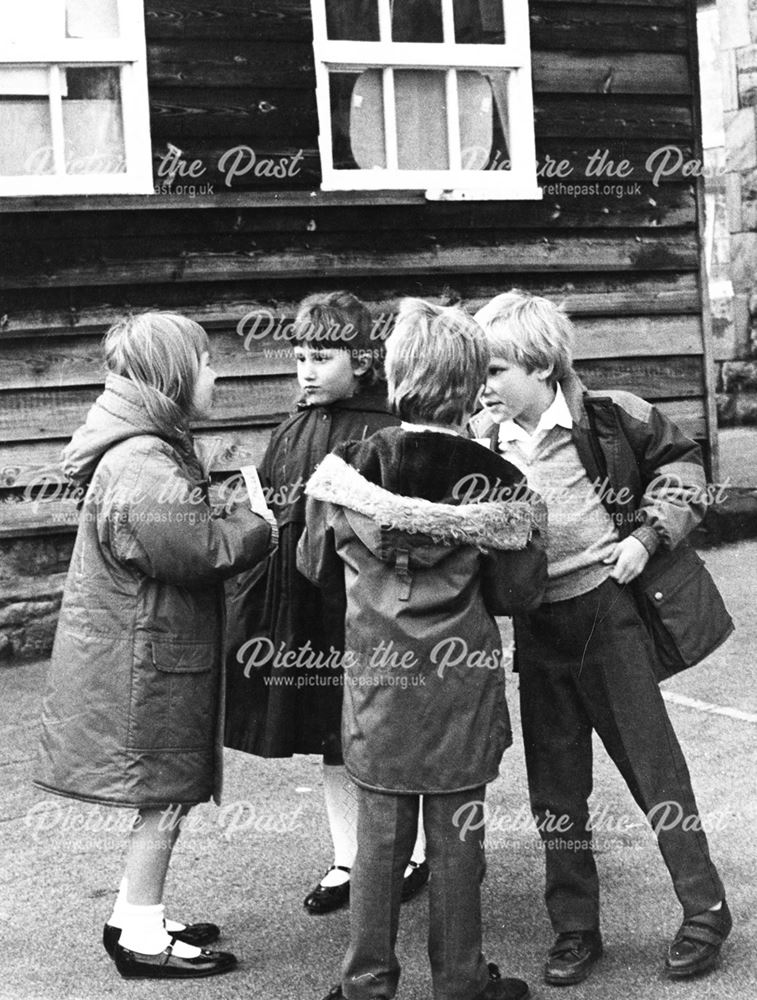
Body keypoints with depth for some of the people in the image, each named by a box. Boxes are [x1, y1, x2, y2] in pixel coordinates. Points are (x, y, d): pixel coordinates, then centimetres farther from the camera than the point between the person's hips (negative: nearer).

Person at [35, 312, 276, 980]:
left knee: (164, 795, 18)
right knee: (164, 796, 2)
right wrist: (256, 525, -10)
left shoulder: (146, 450, 11)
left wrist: (238, 517, -1)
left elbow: (188, 543, 13)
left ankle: (133, 919, 31)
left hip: (149, 653, 10)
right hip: (145, 660, -10)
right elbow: (202, 550, -26)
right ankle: (143, 939, 15)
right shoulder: (145, 472, -24)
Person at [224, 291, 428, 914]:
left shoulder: (387, 433, -12)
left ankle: (413, 856, 26)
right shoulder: (292, 432, 9)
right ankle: (347, 862, 30)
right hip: (300, 603, 7)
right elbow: (264, 508, 12)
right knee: (330, 744, 16)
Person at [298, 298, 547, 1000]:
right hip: (460, 684, -2)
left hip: (377, 681, 2)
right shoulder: (492, 476, -14)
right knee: (456, 839, 11)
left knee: (380, 838, 12)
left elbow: (316, 567, 5)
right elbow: (515, 592, -7)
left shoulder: (349, 467, -8)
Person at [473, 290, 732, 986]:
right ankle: (575, 928, 24)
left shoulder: (609, 418, -8)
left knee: (654, 764, 5)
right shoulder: (491, 441, 3)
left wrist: (648, 536, -6)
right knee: (554, 785, 10)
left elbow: (681, 462, 4)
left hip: (606, 612, -4)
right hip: (536, 628, 4)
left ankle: (705, 911, 21)